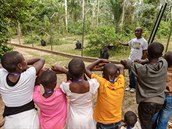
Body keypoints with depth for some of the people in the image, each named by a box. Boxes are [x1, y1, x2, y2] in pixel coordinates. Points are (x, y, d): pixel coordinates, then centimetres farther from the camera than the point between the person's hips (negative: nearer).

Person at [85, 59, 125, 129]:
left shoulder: (102, 83, -26)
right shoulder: (121, 83, -17)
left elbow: (87, 69, -16)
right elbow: (121, 67, 2)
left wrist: (99, 61, -10)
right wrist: (107, 65, -2)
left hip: (104, 122, -3)